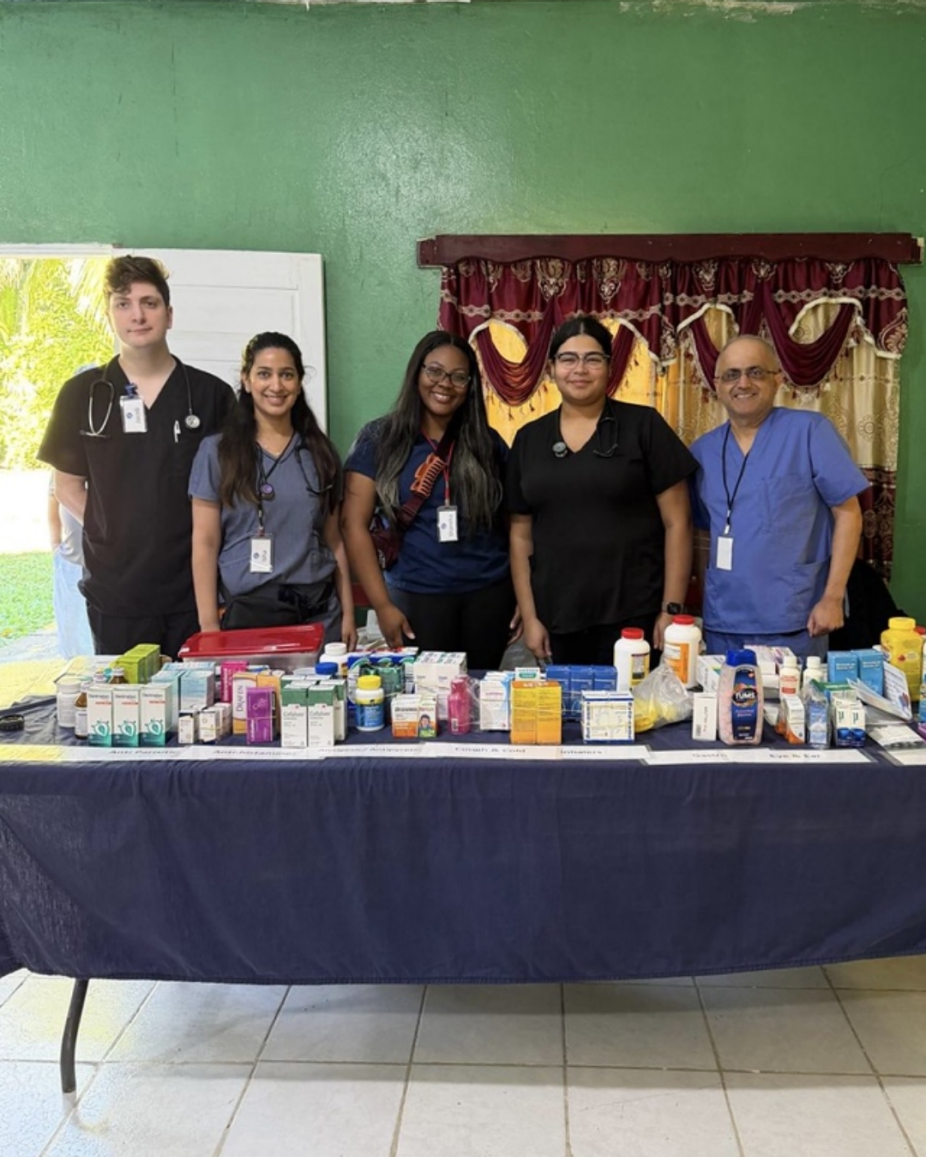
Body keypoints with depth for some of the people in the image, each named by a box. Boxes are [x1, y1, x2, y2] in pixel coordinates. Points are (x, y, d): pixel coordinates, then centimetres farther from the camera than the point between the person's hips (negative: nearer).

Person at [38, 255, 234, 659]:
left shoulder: (211, 394, 3)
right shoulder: (81, 395, 5)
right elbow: (68, 486, 9)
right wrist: (115, 534, -2)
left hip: (195, 591, 0)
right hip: (115, 592, 1)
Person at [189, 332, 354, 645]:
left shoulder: (320, 452, 9)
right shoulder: (217, 451, 0)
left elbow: (333, 539, 11)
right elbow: (205, 544, -3)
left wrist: (348, 612, 6)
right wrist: (209, 625, -8)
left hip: (320, 610, 3)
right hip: (249, 610, -2)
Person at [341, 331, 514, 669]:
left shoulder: (487, 443, 6)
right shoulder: (379, 439, -1)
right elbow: (355, 525, -4)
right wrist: (382, 605, -9)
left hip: (489, 593, 2)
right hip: (417, 597, -2)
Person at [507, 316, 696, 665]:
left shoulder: (643, 426, -1)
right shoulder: (529, 439, 9)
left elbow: (677, 523, -2)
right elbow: (521, 534, 10)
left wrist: (672, 609, -7)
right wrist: (529, 616, 6)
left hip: (634, 616, -3)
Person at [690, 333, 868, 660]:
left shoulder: (809, 430, -6)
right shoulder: (703, 450, 7)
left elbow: (847, 513, -6)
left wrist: (832, 598, -11)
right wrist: (695, 603, 8)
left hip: (793, 624, -4)